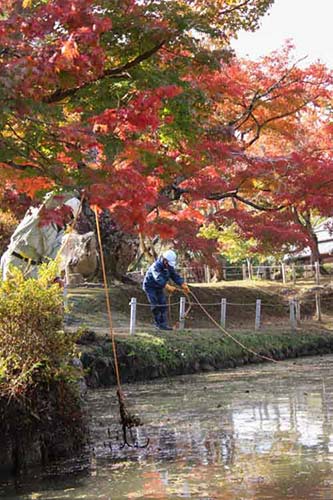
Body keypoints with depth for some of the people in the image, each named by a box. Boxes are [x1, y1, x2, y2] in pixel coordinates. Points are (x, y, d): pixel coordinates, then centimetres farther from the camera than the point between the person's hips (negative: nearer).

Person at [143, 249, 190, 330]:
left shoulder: (170, 267, -7)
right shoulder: (156, 266, -32)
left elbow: (176, 276, -13)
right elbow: (159, 279, -46)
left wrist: (184, 285, -31)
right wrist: (168, 287, -59)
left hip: (159, 287, 7)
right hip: (150, 286, -7)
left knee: (163, 305, -2)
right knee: (155, 306, -11)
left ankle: (164, 324, -2)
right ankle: (158, 324, -3)